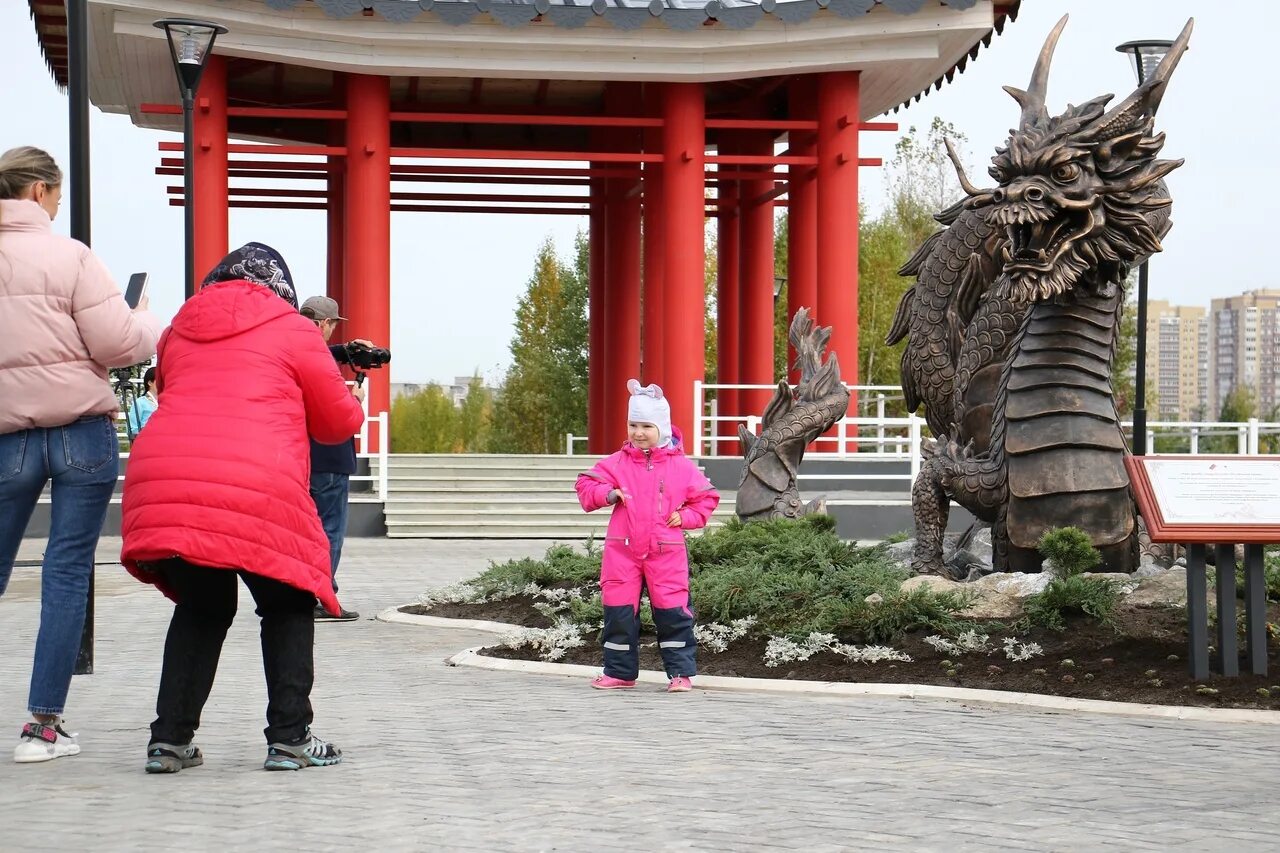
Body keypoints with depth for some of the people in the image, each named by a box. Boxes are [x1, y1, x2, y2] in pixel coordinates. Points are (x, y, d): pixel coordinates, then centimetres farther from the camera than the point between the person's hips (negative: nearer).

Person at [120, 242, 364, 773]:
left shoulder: (179, 331, 23)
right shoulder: (292, 331, 11)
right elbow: (337, 422, 16)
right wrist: (352, 404, 38)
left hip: (158, 478, 5)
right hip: (254, 489, -4)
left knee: (201, 608, 21)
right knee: (286, 605, 14)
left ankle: (169, 739, 14)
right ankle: (289, 738, 9)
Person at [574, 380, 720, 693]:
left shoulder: (681, 466, 2)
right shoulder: (617, 463, 4)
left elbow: (706, 497, 11)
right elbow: (586, 485, 3)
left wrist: (685, 517, -3)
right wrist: (607, 493, -16)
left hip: (666, 552, -2)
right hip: (623, 550, 2)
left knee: (672, 613, -3)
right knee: (619, 613, 5)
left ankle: (681, 672, 6)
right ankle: (620, 672, 17)